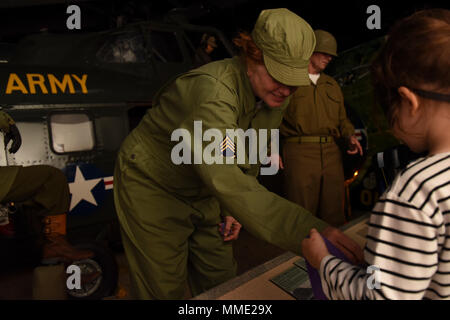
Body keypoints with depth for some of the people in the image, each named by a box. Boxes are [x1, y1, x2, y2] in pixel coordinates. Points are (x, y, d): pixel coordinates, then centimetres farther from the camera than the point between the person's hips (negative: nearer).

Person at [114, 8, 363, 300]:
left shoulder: (276, 95, -10)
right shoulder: (215, 88, -37)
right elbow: (225, 178, -51)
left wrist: (234, 208, 1)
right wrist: (312, 232, -58)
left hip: (204, 194, 7)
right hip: (153, 188, -7)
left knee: (221, 282, 12)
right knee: (165, 290, 1)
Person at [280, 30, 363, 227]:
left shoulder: (332, 85, 24)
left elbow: (342, 119, 27)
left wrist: (350, 137, 6)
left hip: (331, 153, 5)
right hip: (299, 151, -5)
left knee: (334, 216, 4)